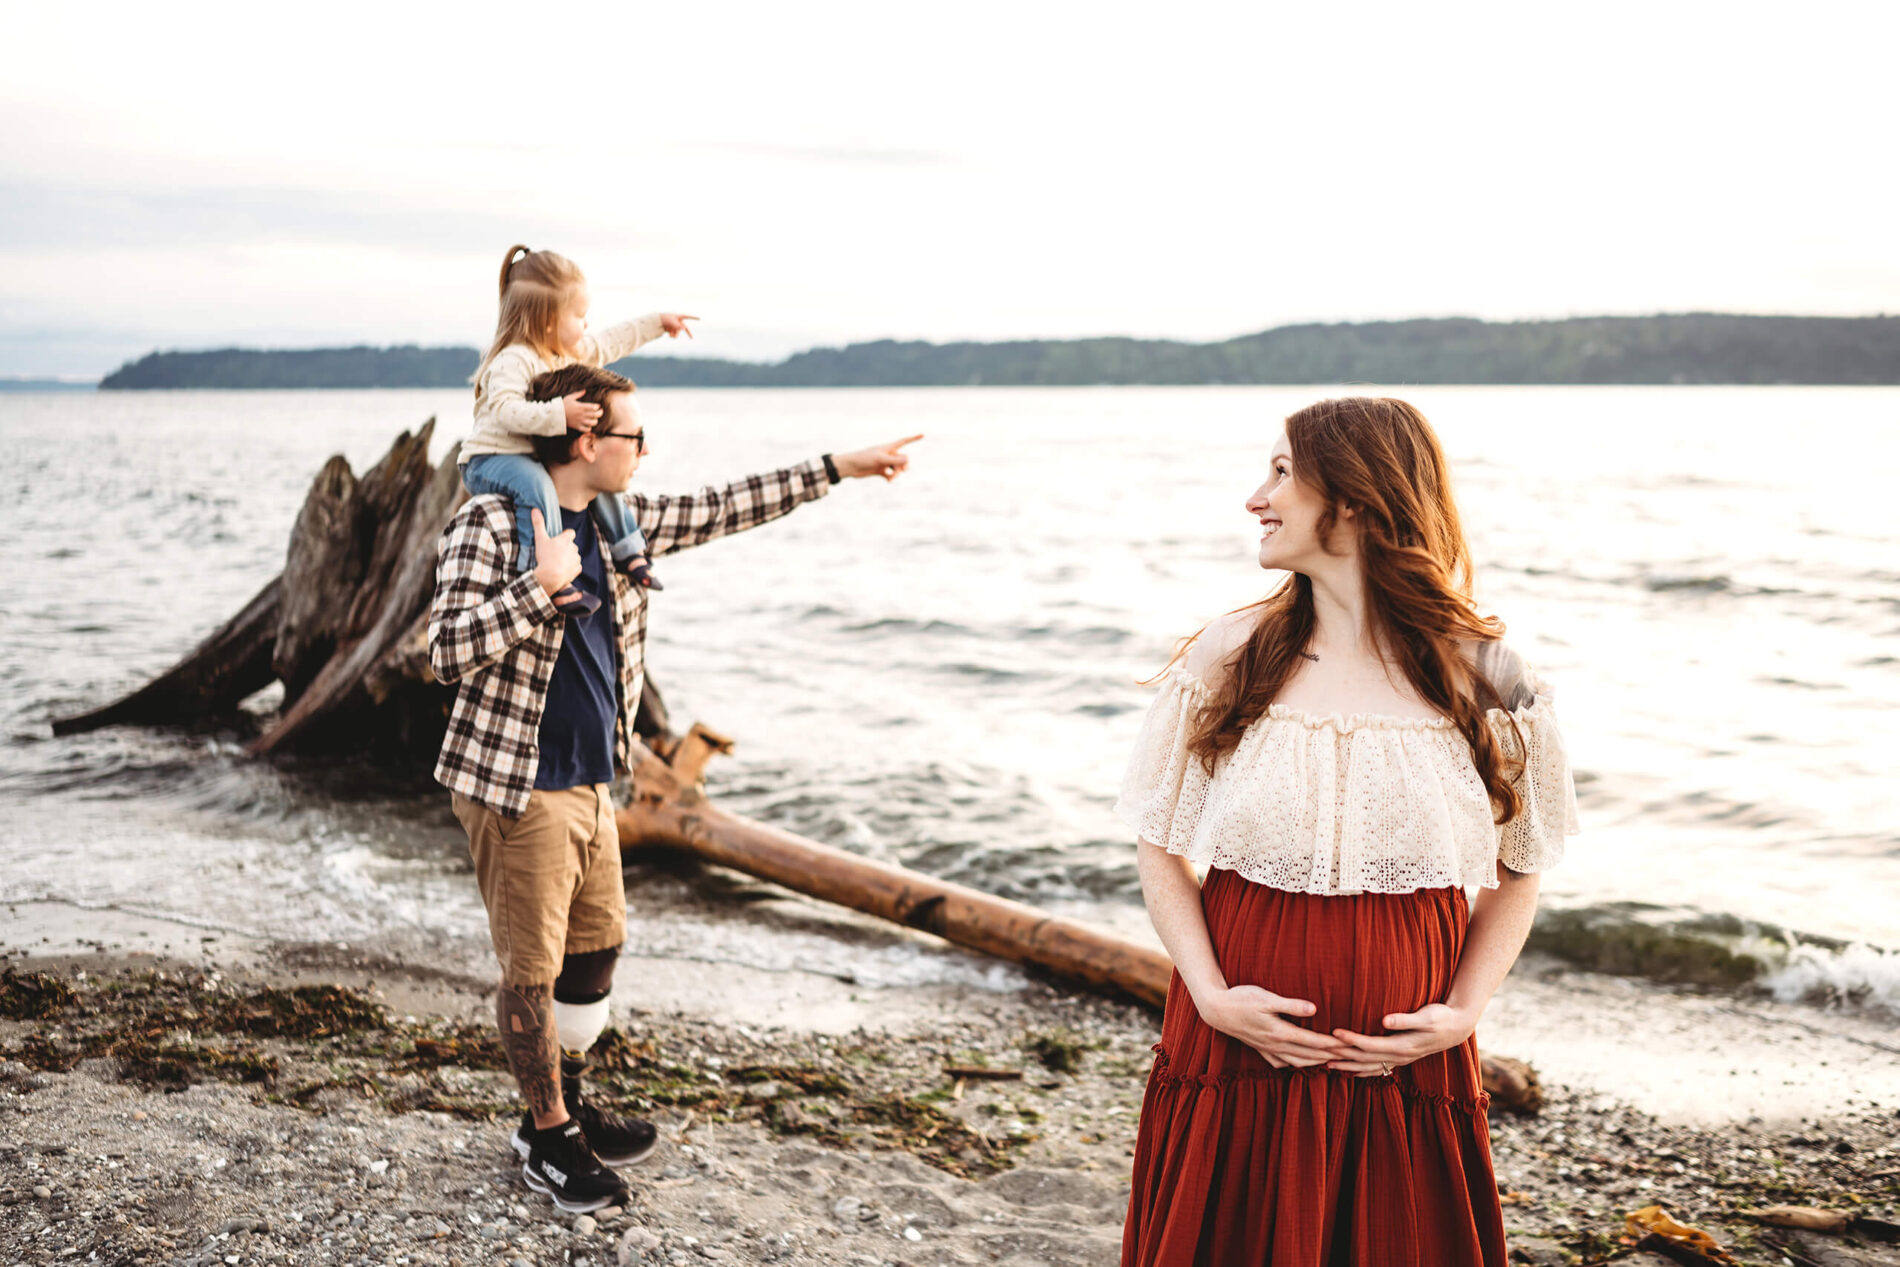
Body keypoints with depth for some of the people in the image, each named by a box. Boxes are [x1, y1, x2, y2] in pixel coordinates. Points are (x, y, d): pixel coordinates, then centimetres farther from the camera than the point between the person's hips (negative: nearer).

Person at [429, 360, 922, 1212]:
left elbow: (720, 510, 15)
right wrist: (543, 584, -25)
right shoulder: (488, 525, -15)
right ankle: (548, 1137, 20)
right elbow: (449, 652, -22)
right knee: (533, 969, 3)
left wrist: (839, 468, 17)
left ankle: (567, 1105, 36)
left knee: (597, 944, 18)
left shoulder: (617, 522, 8)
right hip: (517, 788, -8)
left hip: (590, 783, 8)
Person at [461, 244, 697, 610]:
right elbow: (506, 411, -35)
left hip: (536, 457, 10)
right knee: (536, 485, -37)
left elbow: (610, 343, 23)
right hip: (488, 460, -10)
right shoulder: (514, 361, -22)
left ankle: (629, 552, 21)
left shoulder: (570, 352, 8)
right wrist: (560, 413, -43)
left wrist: (657, 323, 27)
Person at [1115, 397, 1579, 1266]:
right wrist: (1213, 997, -8)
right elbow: (1162, 850, 4)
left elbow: (1516, 872, 7)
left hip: (1405, 1075, 0)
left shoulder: (1483, 680, -3)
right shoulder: (1227, 659, -2)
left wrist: (1463, 1012, -5)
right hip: (1238, 1057, 1)